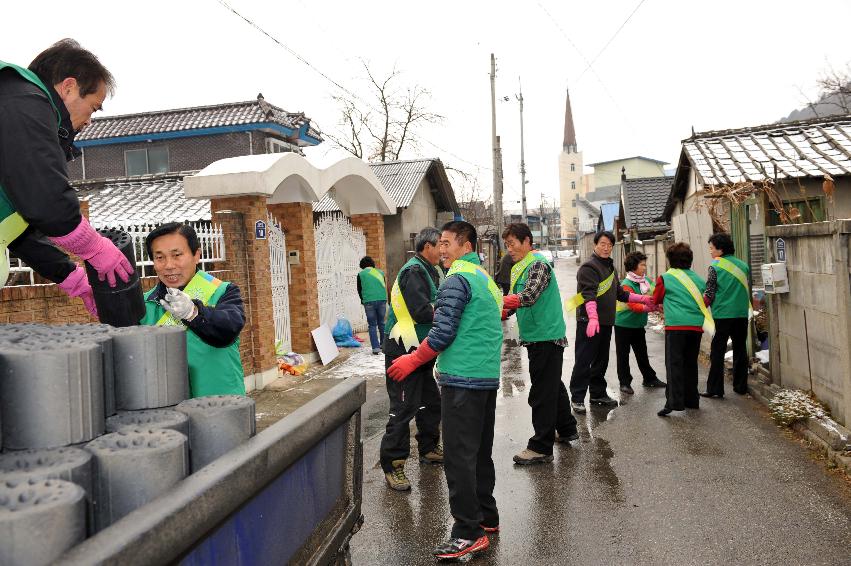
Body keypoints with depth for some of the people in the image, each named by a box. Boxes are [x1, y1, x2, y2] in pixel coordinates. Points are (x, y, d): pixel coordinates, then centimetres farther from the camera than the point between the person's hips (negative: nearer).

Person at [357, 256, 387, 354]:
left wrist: (363, 300, 28)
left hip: (369, 302, -2)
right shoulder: (380, 272, 14)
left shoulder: (361, 274, 6)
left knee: (372, 325, 4)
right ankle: (383, 344, 25)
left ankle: (376, 347, -3)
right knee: (381, 323, 17)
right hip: (382, 299, 2)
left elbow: (359, 290, 12)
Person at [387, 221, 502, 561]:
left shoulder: (457, 279, -12)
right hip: (488, 377, 10)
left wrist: (412, 360, -6)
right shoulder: (486, 278, 16)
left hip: (462, 380, -10)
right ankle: (487, 517, 27)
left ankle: (469, 533, -1)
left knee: (459, 456, -5)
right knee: (481, 452, 17)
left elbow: (443, 333, -16)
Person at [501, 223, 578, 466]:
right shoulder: (520, 268, 14)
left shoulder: (538, 265, -15)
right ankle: (567, 430, 35)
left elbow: (528, 297, -28)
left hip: (545, 336, -9)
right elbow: (518, 302, 16)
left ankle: (541, 447, 2)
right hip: (537, 337, 10)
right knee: (553, 385, 20)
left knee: (542, 392, -4)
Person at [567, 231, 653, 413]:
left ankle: (598, 393, 27)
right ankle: (577, 398, -1)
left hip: (606, 322, 9)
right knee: (584, 361, -6)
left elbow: (619, 293, 26)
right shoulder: (589, 267, -10)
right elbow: (589, 294, -23)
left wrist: (642, 299, 22)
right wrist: (593, 317, -33)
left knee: (601, 360, 16)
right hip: (589, 322, -9)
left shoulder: (609, 267, 19)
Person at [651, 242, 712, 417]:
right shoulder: (698, 279, 12)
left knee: (674, 363, -7)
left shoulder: (665, 278, 1)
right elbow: (705, 300, 19)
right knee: (690, 363, 15)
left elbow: (656, 299, 14)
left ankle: (674, 401, -16)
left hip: (676, 325, -5)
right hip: (697, 325, 5)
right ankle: (691, 400, 22)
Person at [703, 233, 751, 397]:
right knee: (740, 350, 13)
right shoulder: (743, 265, 7)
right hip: (742, 314, 5)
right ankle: (740, 386, 18)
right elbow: (749, 290, 15)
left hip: (722, 315, -5)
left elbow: (709, 294, -10)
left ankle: (715, 388, 1)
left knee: (717, 352, 1)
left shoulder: (715, 267, -9)